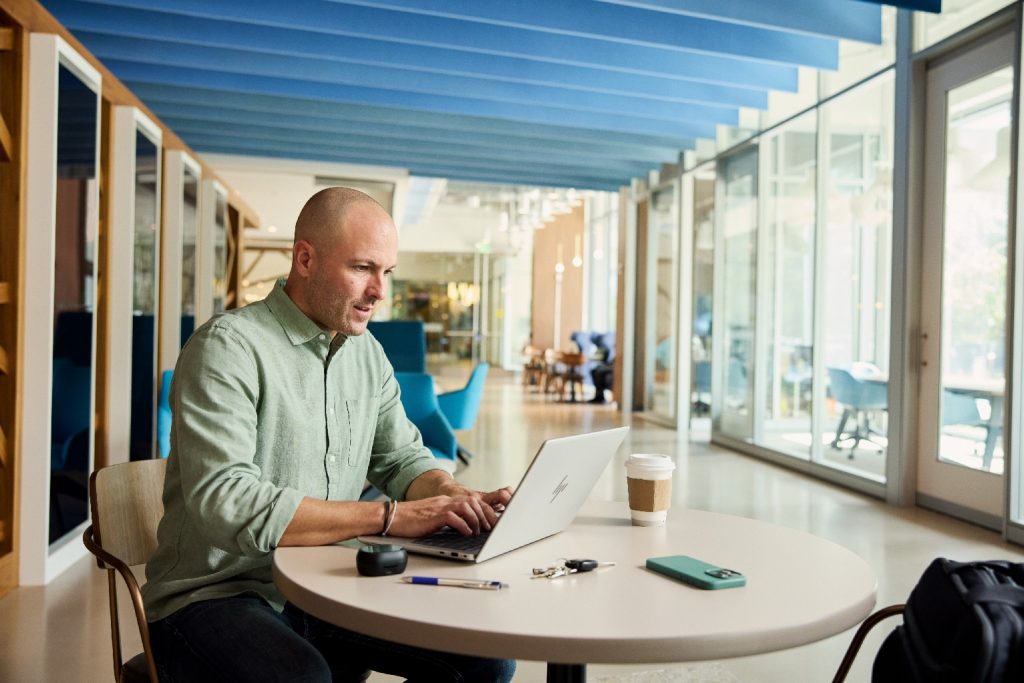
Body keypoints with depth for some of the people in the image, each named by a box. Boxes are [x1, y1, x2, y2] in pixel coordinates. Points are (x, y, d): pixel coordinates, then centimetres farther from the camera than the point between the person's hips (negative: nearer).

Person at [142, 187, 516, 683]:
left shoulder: (367, 353, 8)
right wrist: (391, 516, -27)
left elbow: (401, 459, 13)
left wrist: (463, 500, -9)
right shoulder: (229, 348, -16)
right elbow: (225, 502, -26)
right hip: (216, 598, -6)